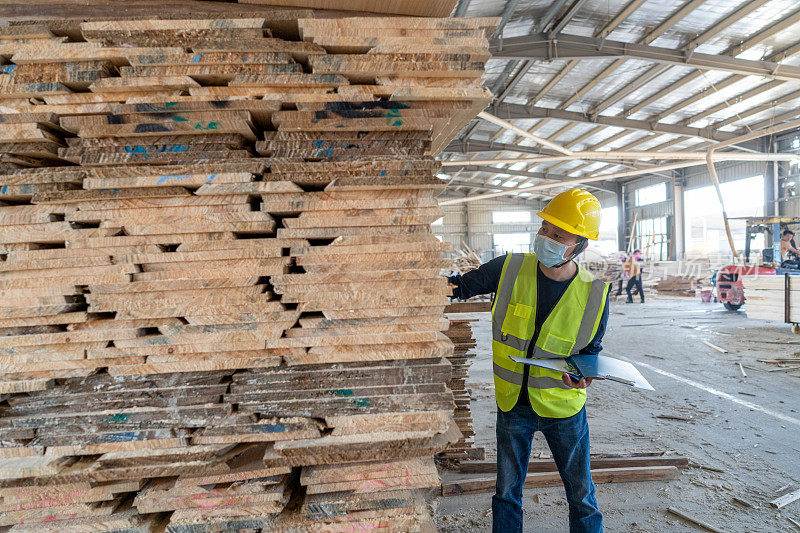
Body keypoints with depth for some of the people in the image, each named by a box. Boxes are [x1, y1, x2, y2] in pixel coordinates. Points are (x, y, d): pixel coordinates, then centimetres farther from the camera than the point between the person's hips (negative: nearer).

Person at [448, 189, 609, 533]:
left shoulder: (594, 295, -13)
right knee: (507, 493, 17)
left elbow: (591, 350, 1)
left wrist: (581, 373, -21)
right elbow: (461, 286, 0)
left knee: (581, 495, 16)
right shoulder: (509, 269, -12)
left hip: (563, 405, 0)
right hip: (513, 404, 1)